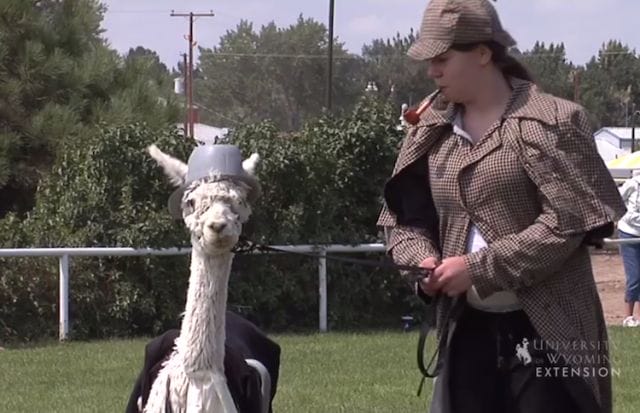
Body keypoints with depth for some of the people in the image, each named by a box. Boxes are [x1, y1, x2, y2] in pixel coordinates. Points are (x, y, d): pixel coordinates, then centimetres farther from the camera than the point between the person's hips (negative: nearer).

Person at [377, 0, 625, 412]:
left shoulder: (548, 123, -10)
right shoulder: (431, 132, 9)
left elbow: (567, 222, -16)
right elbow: (404, 217, 16)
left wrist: (480, 268, -18)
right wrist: (422, 259, -7)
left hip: (547, 329, -6)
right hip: (469, 328, 7)